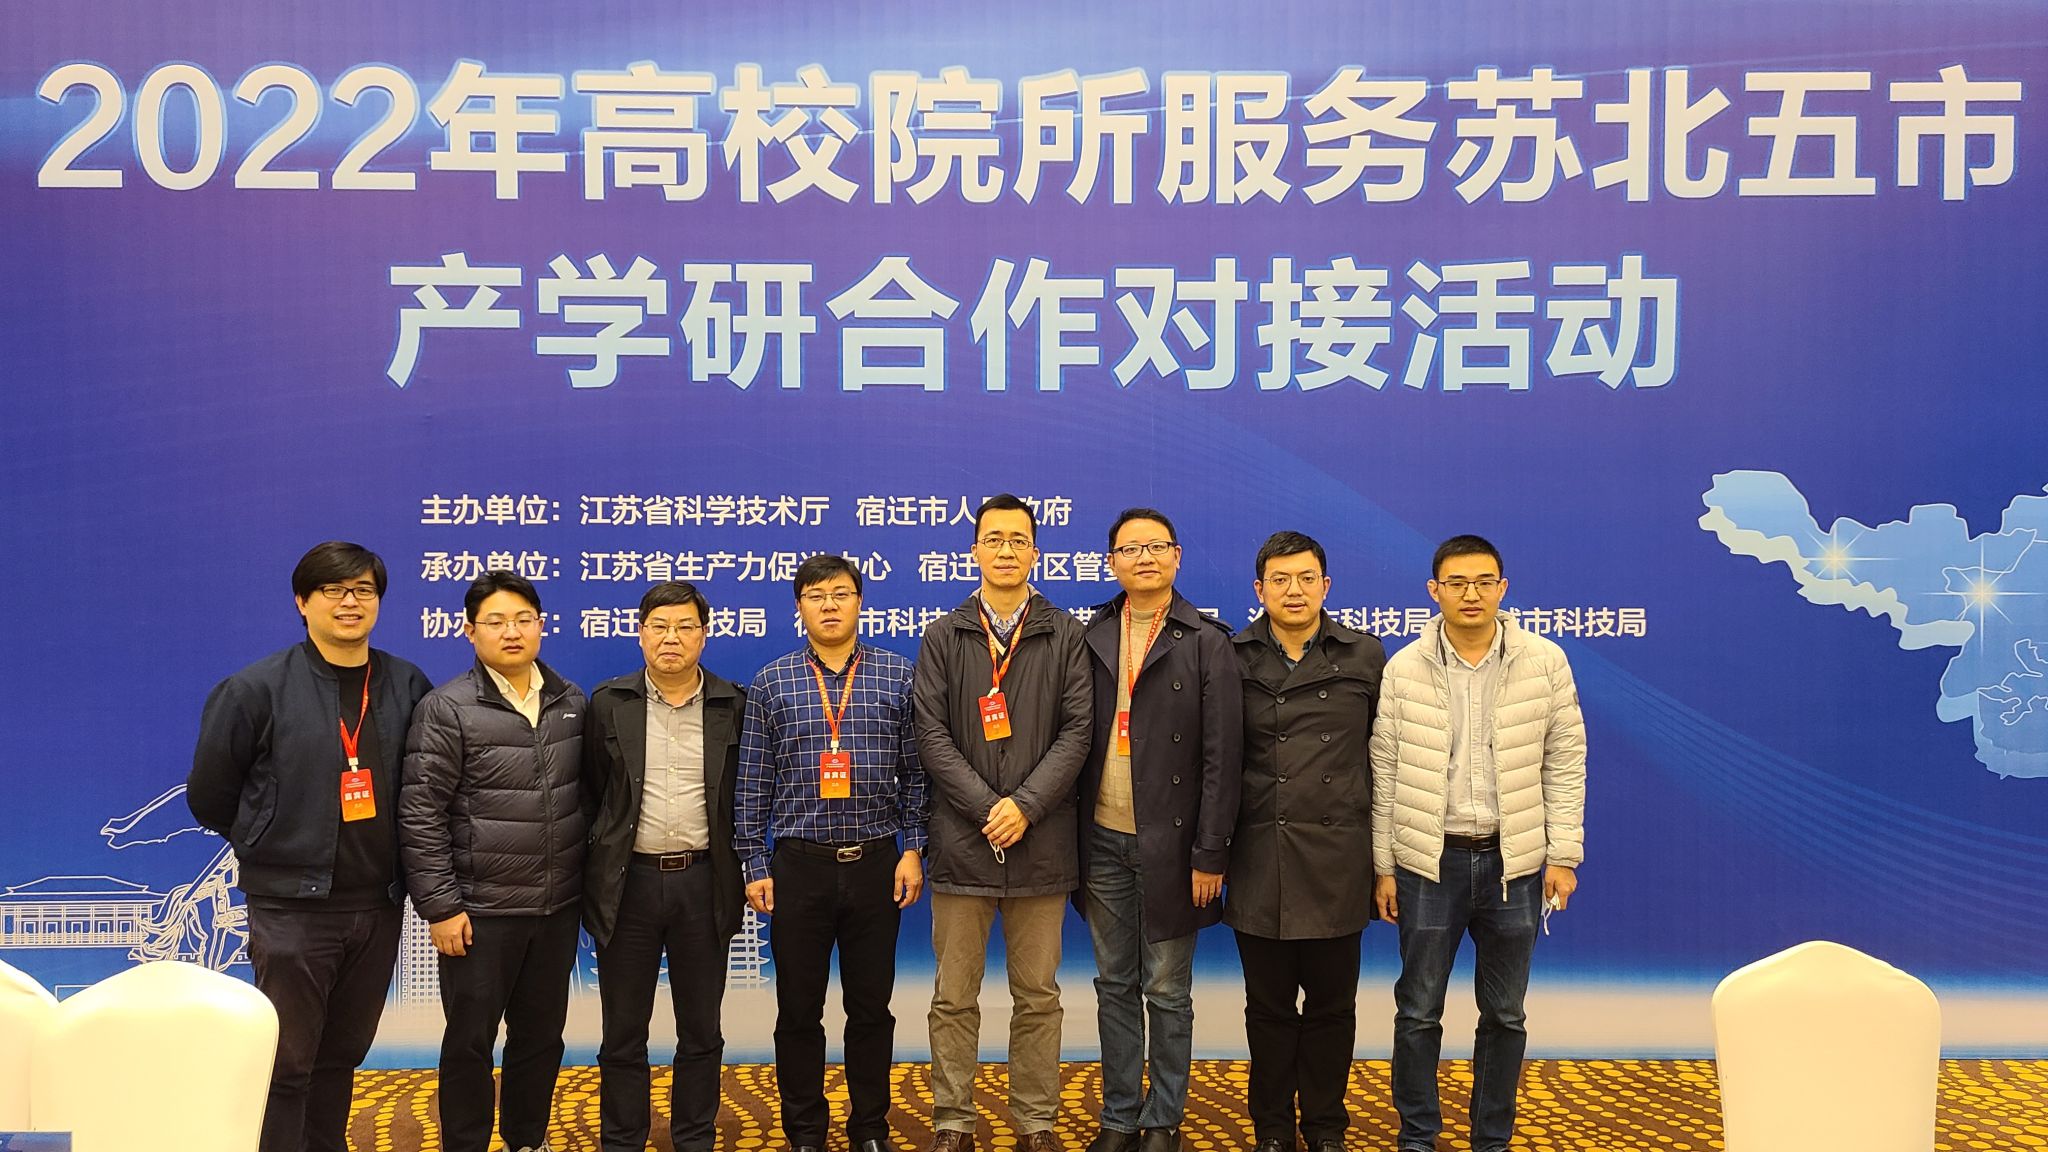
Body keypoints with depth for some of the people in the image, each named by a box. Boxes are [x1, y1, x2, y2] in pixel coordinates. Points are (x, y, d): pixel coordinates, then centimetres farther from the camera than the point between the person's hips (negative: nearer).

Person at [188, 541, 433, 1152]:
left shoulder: (408, 687, 3)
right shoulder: (257, 689, -6)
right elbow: (209, 794, 2)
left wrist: (391, 857, 9)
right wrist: (275, 849, 10)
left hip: (377, 904, 4)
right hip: (291, 904, -3)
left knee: (342, 1055, 15)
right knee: (286, 1062, 2)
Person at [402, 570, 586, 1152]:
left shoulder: (571, 704, 5)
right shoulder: (447, 709, -10)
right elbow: (420, 816, -11)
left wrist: (586, 884, 11)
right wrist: (440, 906, -13)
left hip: (558, 908, 5)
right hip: (480, 911, -4)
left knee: (542, 1035, 16)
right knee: (470, 1041, 8)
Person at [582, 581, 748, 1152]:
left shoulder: (733, 707, 1)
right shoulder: (609, 703, 1)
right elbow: (591, 793, 6)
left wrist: (737, 870, 4)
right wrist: (598, 872, 4)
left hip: (704, 882, 0)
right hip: (629, 882, 0)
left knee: (701, 1033, 10)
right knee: (623, 1034, 9)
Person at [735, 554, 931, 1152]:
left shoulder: (897, 676, 2)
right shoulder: (771, 684, 2)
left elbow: (915, 773, 4)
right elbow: (752, 785, 3)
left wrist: (912, 851, -2)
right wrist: (755, 866, 0)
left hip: (876, 863, 0)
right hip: (799, 865, 0)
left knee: (871, 1007, 9)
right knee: (798, 1009, 8)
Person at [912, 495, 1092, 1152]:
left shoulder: (1065, 636, 6)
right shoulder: (943, 638, 6)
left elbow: (1076, 732, -1)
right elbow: (932, 737, -1)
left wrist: (1026, 806, -12)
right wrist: (987, 808, -11)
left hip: (1041, 843, 0)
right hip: (961, 844, 0)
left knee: (1038, 995, 8)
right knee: (954, 997, 6)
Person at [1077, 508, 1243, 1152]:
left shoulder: (1206, 644, -5)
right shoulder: (1092, 639, 6)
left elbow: (1221, 756, -8)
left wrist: (1210, 855, -12)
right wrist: (1071, 836, 1)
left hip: (1168, 845, -3)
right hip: (1103, 840, 3)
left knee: (1167, 993, 7)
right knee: (1114, 987, 12)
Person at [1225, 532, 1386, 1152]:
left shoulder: (1364, 657, 4)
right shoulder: (1233, 659, 3)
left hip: (1336, 858, 0)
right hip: (1260, 859, 0)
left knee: (1331, 1004, 8)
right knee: (1268, 1005, 9)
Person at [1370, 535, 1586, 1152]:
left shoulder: (1544, 662, -2)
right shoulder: (1404, 670, -2)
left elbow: (1565, 761, 2)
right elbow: (1385, 773, 1)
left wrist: (1563, 854, -2)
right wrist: (1383, 866, 0)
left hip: (1515, 860, 1)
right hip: (1428, 861, 0)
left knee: (1505, 1014, 11)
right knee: (1418, 1010, 7)